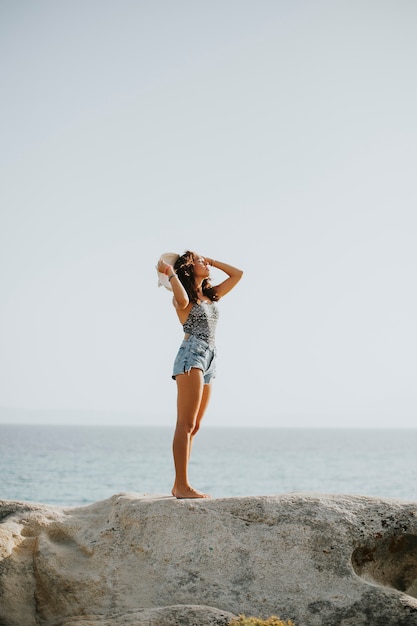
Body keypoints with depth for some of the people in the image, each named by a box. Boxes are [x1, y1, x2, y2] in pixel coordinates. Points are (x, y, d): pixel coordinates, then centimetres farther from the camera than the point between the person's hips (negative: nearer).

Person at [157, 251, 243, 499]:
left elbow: (237, 274, 25)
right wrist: (170, 273, -14)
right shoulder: (185, 298, -1)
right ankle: (182, 485, -18)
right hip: (191, 356, -8)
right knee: (186, 424, -13)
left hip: (209, 360, 8)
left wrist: (212, 261, 21)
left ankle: (179, 485, 6)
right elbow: (182, 300, -27)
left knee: (193, 427, 5)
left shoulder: (212, 295, 20)